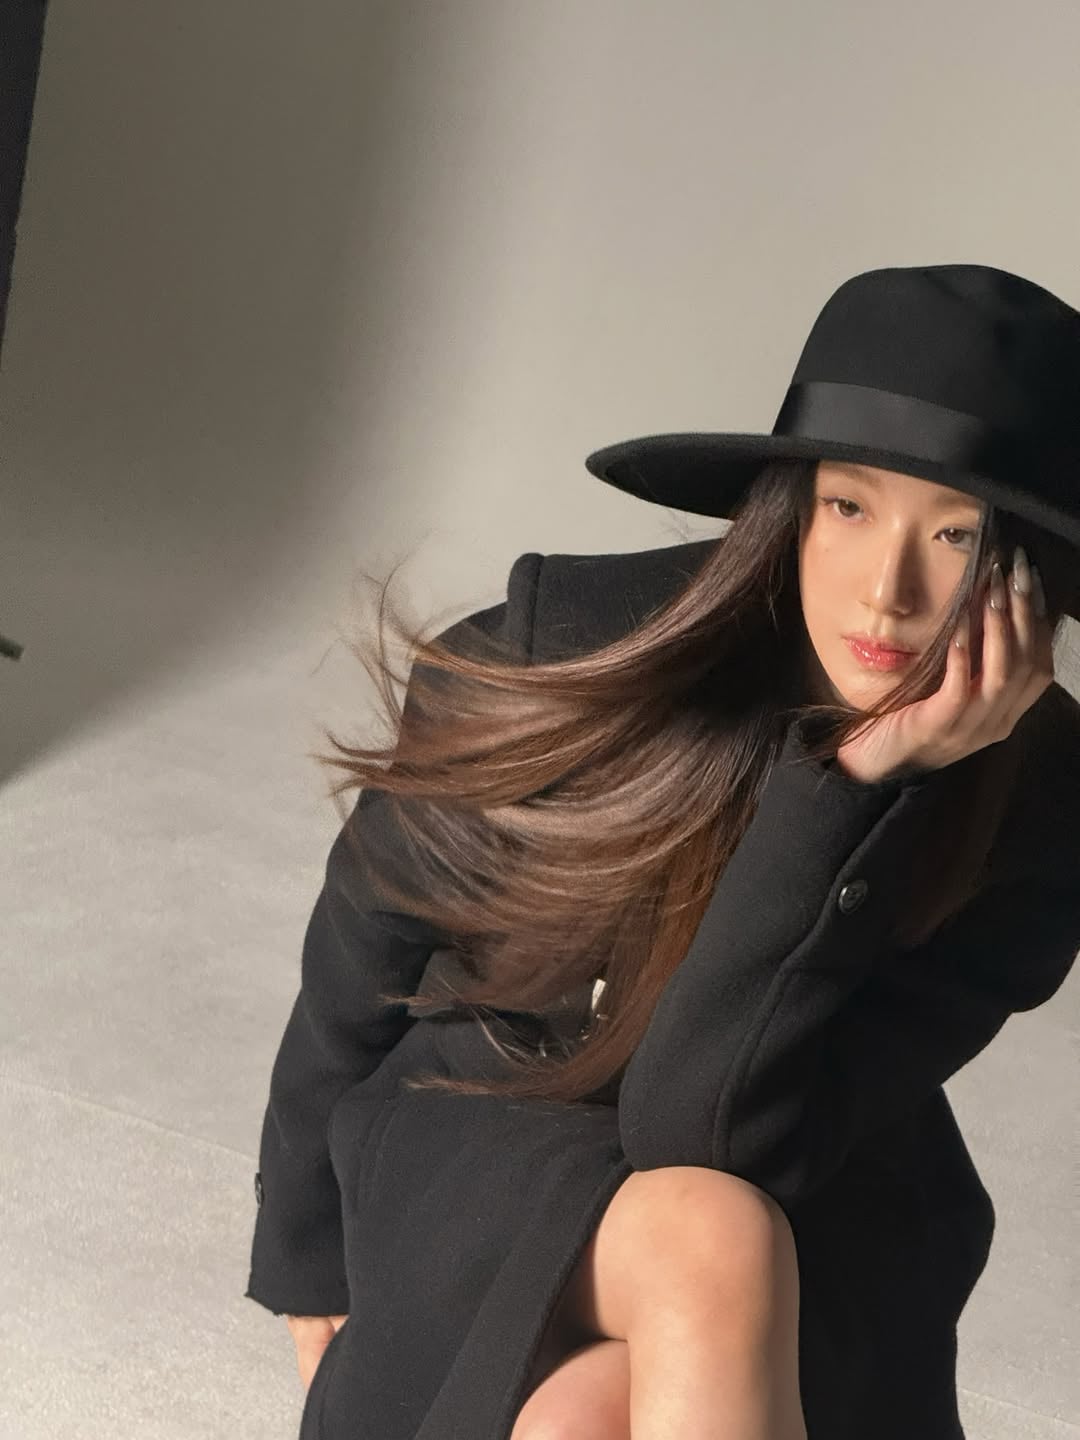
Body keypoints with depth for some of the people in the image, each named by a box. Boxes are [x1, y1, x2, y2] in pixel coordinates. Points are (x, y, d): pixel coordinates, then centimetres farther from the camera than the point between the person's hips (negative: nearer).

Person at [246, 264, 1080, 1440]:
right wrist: (311, 1267, 7)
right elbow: (361, 953, -3)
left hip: (812, 1252, 1)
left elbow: (716, 1130, -25)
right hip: (479, 1144, 0)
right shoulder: (565, 646, -19)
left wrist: (862, 783, -34)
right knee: (714, 1242, -34)